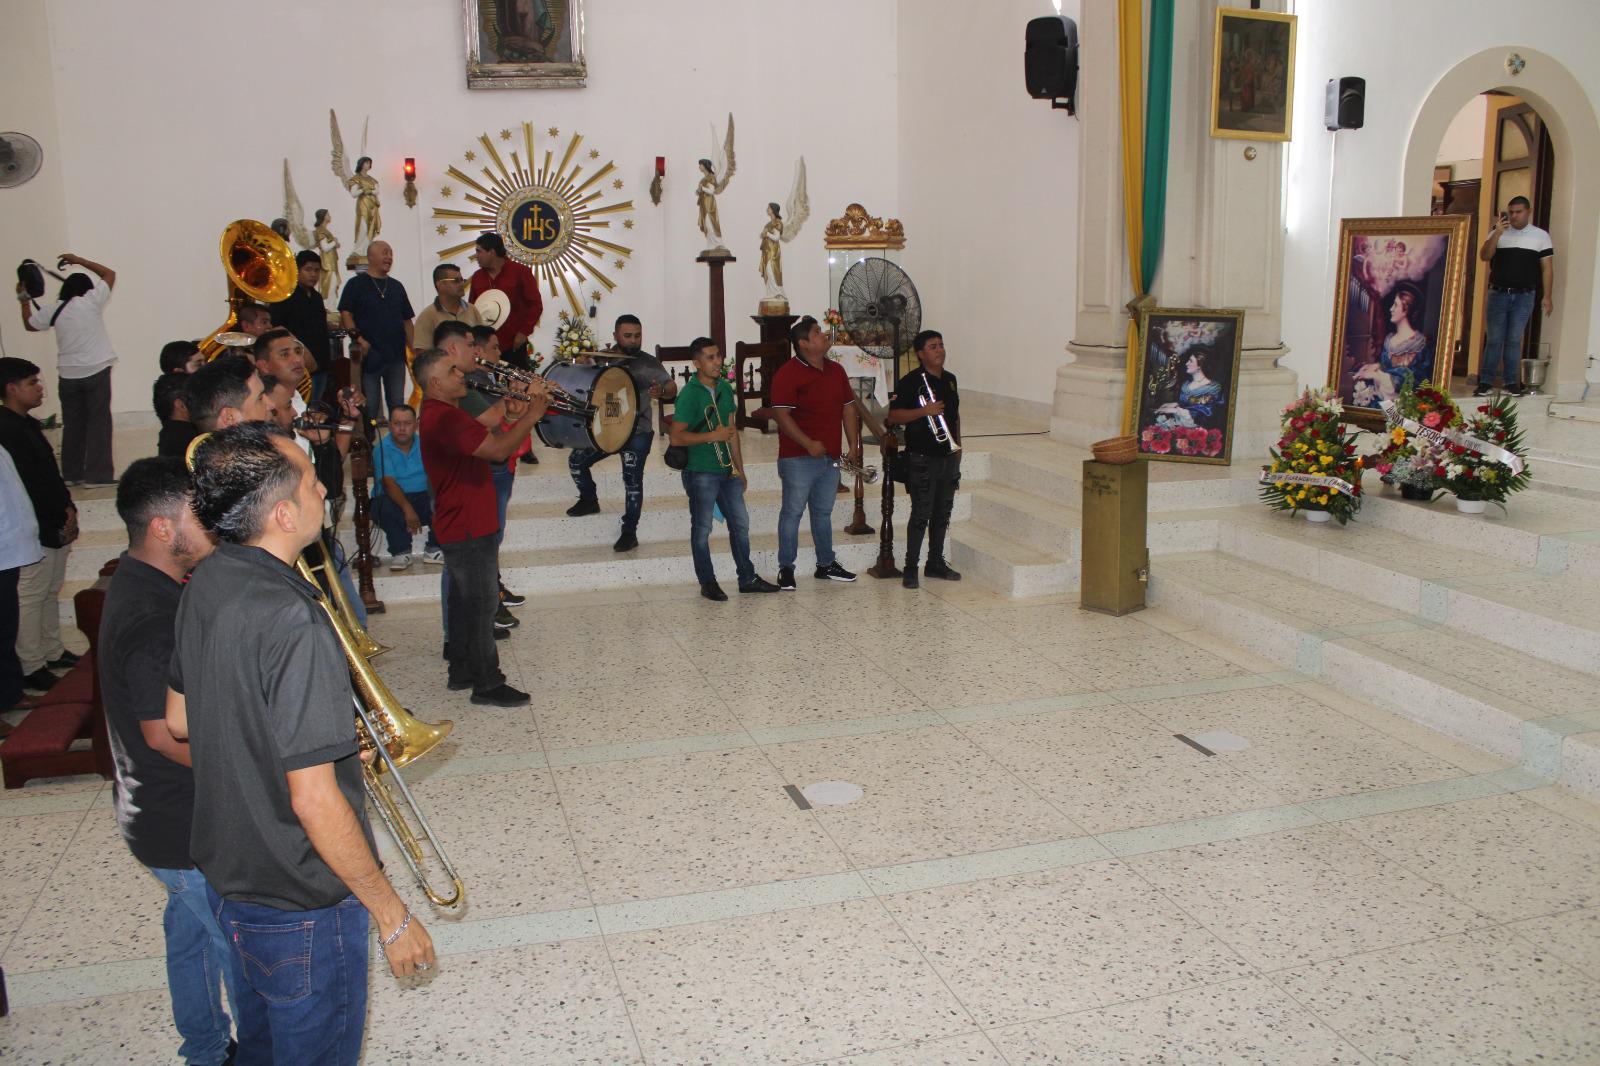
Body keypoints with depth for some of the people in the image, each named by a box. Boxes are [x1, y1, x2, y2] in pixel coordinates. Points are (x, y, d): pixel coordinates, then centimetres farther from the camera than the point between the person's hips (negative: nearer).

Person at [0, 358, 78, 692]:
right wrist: (61, 521, -13)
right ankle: (31, 668, 9)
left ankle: (52, 652, 33)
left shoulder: (27, 424, 11)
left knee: (50, 590, 19)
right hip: (36, 532, -10)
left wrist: (67, 508, 5)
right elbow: (29, 488, -21)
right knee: (31, 596, 0)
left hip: (55, 527, 10)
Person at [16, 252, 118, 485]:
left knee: (73, 424, 12)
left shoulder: (53, 310, 5)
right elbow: (110, 274, 10)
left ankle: (72, 473, 18)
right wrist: (80, 261, 16)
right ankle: (98, 474, -6)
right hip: (96, 371, -4)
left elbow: (29, 325, 22)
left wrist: (24, 299, 31)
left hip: (68, 375, 4)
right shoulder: (92, 300, -4)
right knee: (98, 421, -2)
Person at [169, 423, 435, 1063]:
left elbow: (179, 722, 10)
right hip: (300, 903, -8)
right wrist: (391, 914, -20)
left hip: (222, 867, 8)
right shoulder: (293, 624, -32)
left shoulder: (206, 584, -4)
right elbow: (314, 801, -30)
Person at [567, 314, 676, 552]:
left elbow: (672, 388, -13)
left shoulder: (649, 363, -6)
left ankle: (629, 532, -2)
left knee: (632, 478, -10)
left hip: (637, 431, -5)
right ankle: (589, 501, 36)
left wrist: (661, 391, -36)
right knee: (576, 460, 10)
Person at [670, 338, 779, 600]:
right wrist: (712, 436, -21)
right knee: (702, 529, 3)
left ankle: (748, 578, 21)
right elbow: (676, 436, -17)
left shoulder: (725, 389, 9)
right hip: (700, 472, -7)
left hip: (727, 471, 7)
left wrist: (740, 468, 16)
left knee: (740, 524, 11)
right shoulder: (689, 394, -13)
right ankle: (708, 583, 14)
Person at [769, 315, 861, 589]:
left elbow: (848, 408, 16)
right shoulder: (788, 374, -10)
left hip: (831, 457, 7)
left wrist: (854, 446, 8)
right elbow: (782, 415, -17)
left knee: (823, 512, 16)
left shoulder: (836, 371, 13)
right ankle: (786, 569, 7)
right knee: (793, 511, -1)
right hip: (798, 458, -7)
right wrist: (809, 444, -22)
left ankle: (826, 565, 25)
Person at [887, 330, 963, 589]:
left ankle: (936, 562, 24)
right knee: (921, 514, -6)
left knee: (942, 514, 13)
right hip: (923, 459, -7)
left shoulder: (949, 379, 13)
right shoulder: (910, 382, -9)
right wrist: (924, 411, -24)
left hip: (948, 457, 7)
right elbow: (893, 416, -14)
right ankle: (910, 568, 2)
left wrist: (958, 446, 17)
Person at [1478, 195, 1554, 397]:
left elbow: (1547, 268, 4)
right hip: (1498, 294, 0)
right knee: (1494, 340, 0)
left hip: (1524, 296, 0)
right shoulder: (1498, 233, 9)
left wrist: (1547, 297, -2)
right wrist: (1497, 233, -17)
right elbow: (1484, 256, -5)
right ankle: (1485, 382, 3)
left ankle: (1511, 382, 8)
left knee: (1514, 340, 2)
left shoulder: (1540, 236, 6)